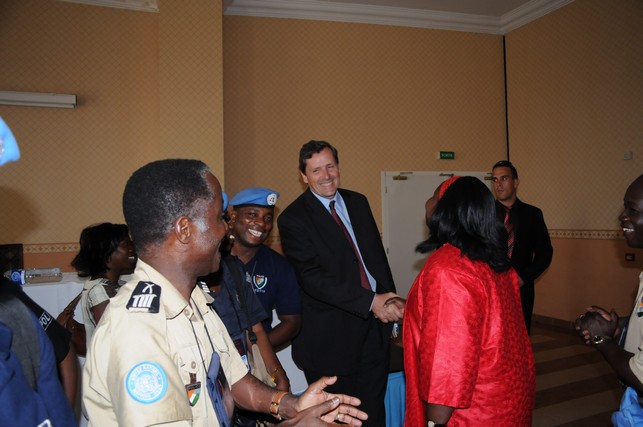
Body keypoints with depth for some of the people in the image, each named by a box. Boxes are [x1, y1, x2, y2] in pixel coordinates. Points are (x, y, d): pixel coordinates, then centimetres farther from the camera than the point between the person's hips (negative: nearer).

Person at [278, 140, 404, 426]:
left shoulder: (358, 202, 8)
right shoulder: (293, 219, -12)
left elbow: (378, 256, 12)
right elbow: (313, 277, -20)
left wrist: (390, 303, 0)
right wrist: (371, 301, -23)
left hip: (375, 325, 6)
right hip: (332, 336, -5)